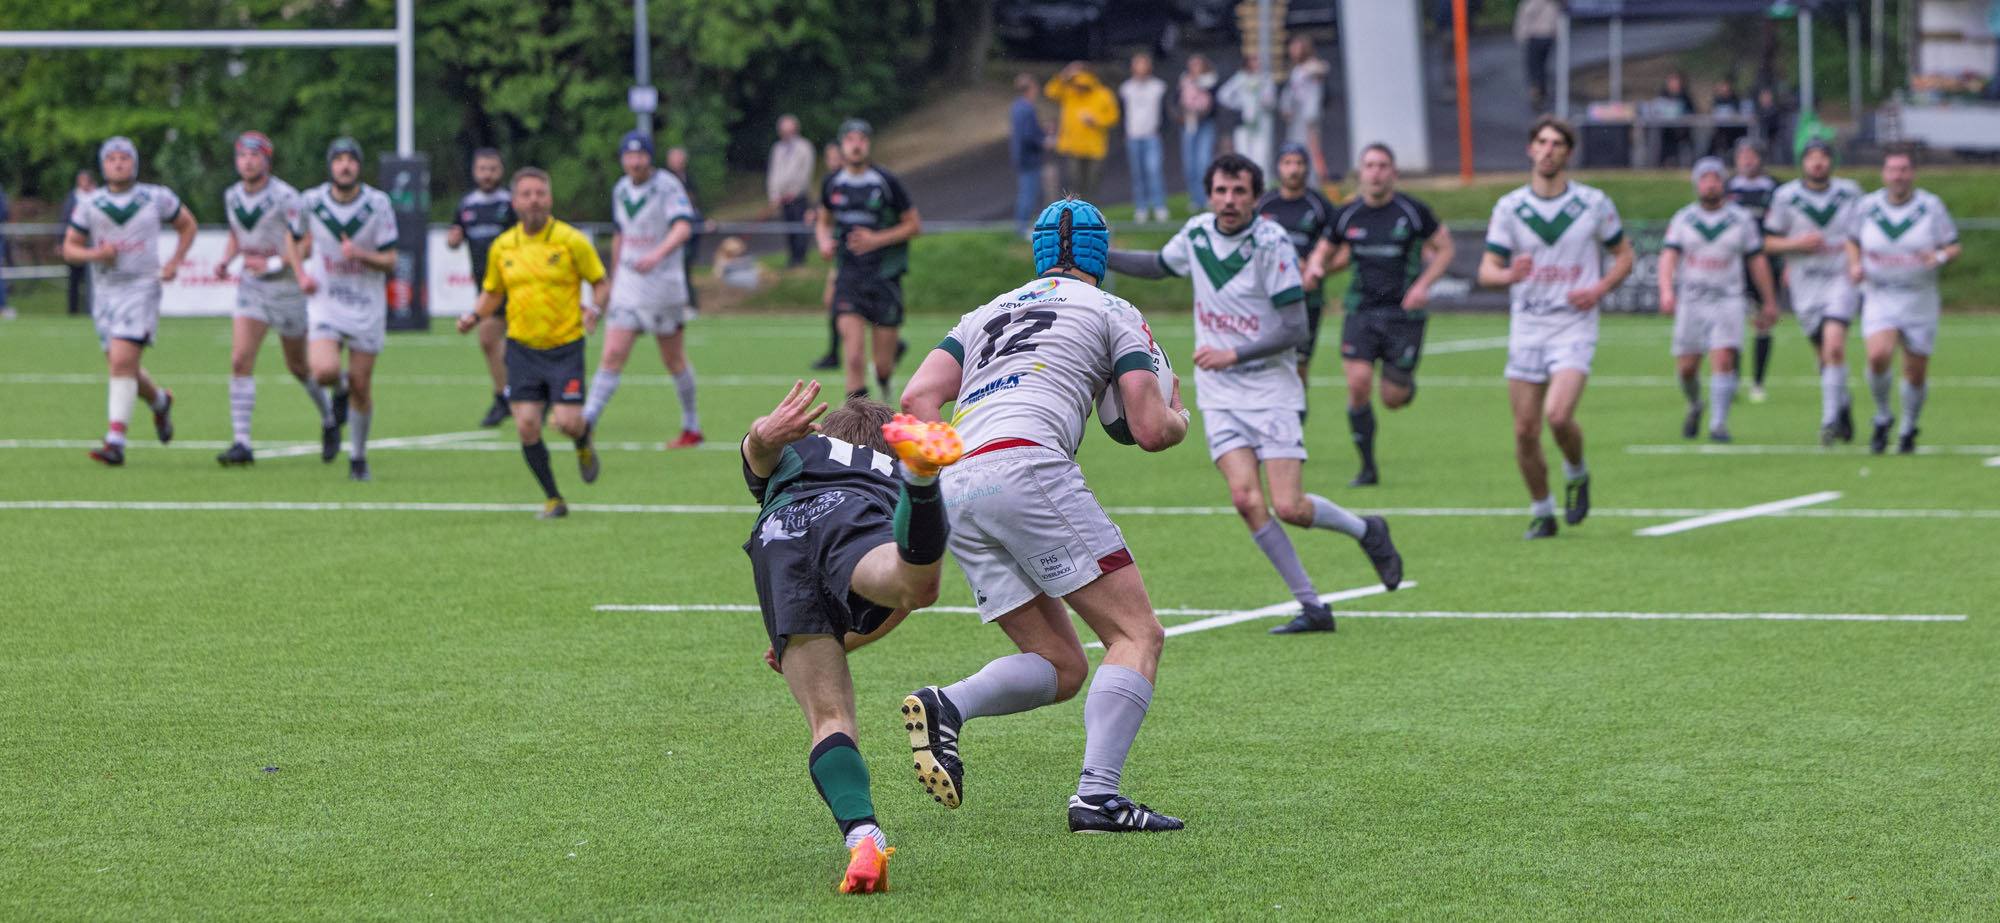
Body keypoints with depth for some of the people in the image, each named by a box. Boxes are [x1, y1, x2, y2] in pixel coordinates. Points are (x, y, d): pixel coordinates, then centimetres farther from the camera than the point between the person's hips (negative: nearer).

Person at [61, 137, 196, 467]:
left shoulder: (156, 198, 0)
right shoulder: (90, 204, 4)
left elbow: (187, 224, 16)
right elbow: (69, 249, 7)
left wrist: (175, 263, 2)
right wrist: (95, 254, -14)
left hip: (141, 289, -4)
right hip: (105, 292, 4)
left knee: (122, 362, -19)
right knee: (122, 368, 11)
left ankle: (115, 442, -21)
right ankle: (159, 401, 44)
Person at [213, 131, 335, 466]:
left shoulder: (285, 197, -17)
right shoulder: (232, 197, 3)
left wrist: (273, 264, -26)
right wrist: (225, 261, 3)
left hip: (286, 286, -4)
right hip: (251, 288, 4)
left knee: (298, 366, 11)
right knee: (240, 361, -12)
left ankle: (329, 421, 39)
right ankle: (241, 443, -13)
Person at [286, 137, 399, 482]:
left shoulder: (378, 204, -8)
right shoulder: (311, 201, -5)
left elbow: (390, 260, -6)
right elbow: (295, 240, 15)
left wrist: (360, 255, -25)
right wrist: (301, 274, -2)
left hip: (367, 307, 0)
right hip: (325, 301, 0)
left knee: (362, 386, 3)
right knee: (325, 372, -23)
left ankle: (358, 457, 24)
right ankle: (340, 390, 16)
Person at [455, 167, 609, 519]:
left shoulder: (571, 240, -6)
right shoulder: (502, 246, 4)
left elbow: (601, 283, 1)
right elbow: (492, 292, 17)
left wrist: (594, 309, -19)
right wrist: (474, 316, -2)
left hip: (565, 347, -3)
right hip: (522, 348, 3)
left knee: (567, 422, -13)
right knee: (527, 426, -7)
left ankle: (584, 444, 27)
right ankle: (553, 500, 9)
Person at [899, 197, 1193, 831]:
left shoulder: (986, 314, 30)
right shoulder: (1113, 312, 15)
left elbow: (917, 399, 16)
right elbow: (1150, 430, 8)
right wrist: (1177, 420, 30)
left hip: (956, 493, 6)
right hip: (1027, 464, -6)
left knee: (1062, 666, 11)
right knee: (1138, 635, -2)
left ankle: (946, 706, -15)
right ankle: (1097, 796, -19)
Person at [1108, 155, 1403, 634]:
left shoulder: (1272, 243, -14)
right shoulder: (1196, 234, 3)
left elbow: (1294, 328, -16)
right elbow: (1158, 265, 25)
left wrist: (1233, 354, -21)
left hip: (1272, 391, -4)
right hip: (1219, 396, 4)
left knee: (1289, 507, -11)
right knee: (1246, 499, -13)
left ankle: (1366, 531, 21)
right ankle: (1313, 607, -3)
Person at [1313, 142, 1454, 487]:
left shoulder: (1413, 212, -4)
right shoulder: (1347, 215, 3)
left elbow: (1444, 248, 5)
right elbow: (1324, 251, 17)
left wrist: (1424, 285, -10)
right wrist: (1316, 267, -7)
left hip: (1404, 313, -2)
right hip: (1360, 312, 2)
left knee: (1394, 399, -1)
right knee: (1358, 383, -17)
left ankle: (1407, 381, 39)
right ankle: (1367, 467, -3)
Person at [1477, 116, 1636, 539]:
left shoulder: (1594, 203, 1)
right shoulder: (1509, 207, 2)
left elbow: (1623, 256, 11)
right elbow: (1486, 269, 1)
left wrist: (1599, 289, -8)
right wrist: (1508, 274, -23)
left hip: (1574, 326, -2)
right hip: (1526, 327, 2)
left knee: (1558, 416, -22)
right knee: (1525, 430, 0)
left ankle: (1576, 474, 9)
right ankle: (1541, 512, 19)